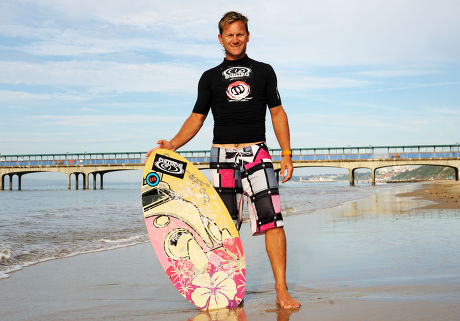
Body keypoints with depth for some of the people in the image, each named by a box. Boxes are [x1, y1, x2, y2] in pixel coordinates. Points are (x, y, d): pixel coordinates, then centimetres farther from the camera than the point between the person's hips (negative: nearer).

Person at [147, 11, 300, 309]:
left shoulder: (263, 71, 13)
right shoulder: (210, 77, 15)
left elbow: (278, 113, 11)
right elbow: (196, 118, 12)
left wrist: (287, 154, 3)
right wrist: (172, 145, -3)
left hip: (257, 153, -1)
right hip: (223, 156, 1)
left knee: (272, 220, -11)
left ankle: (282, 290, -7)